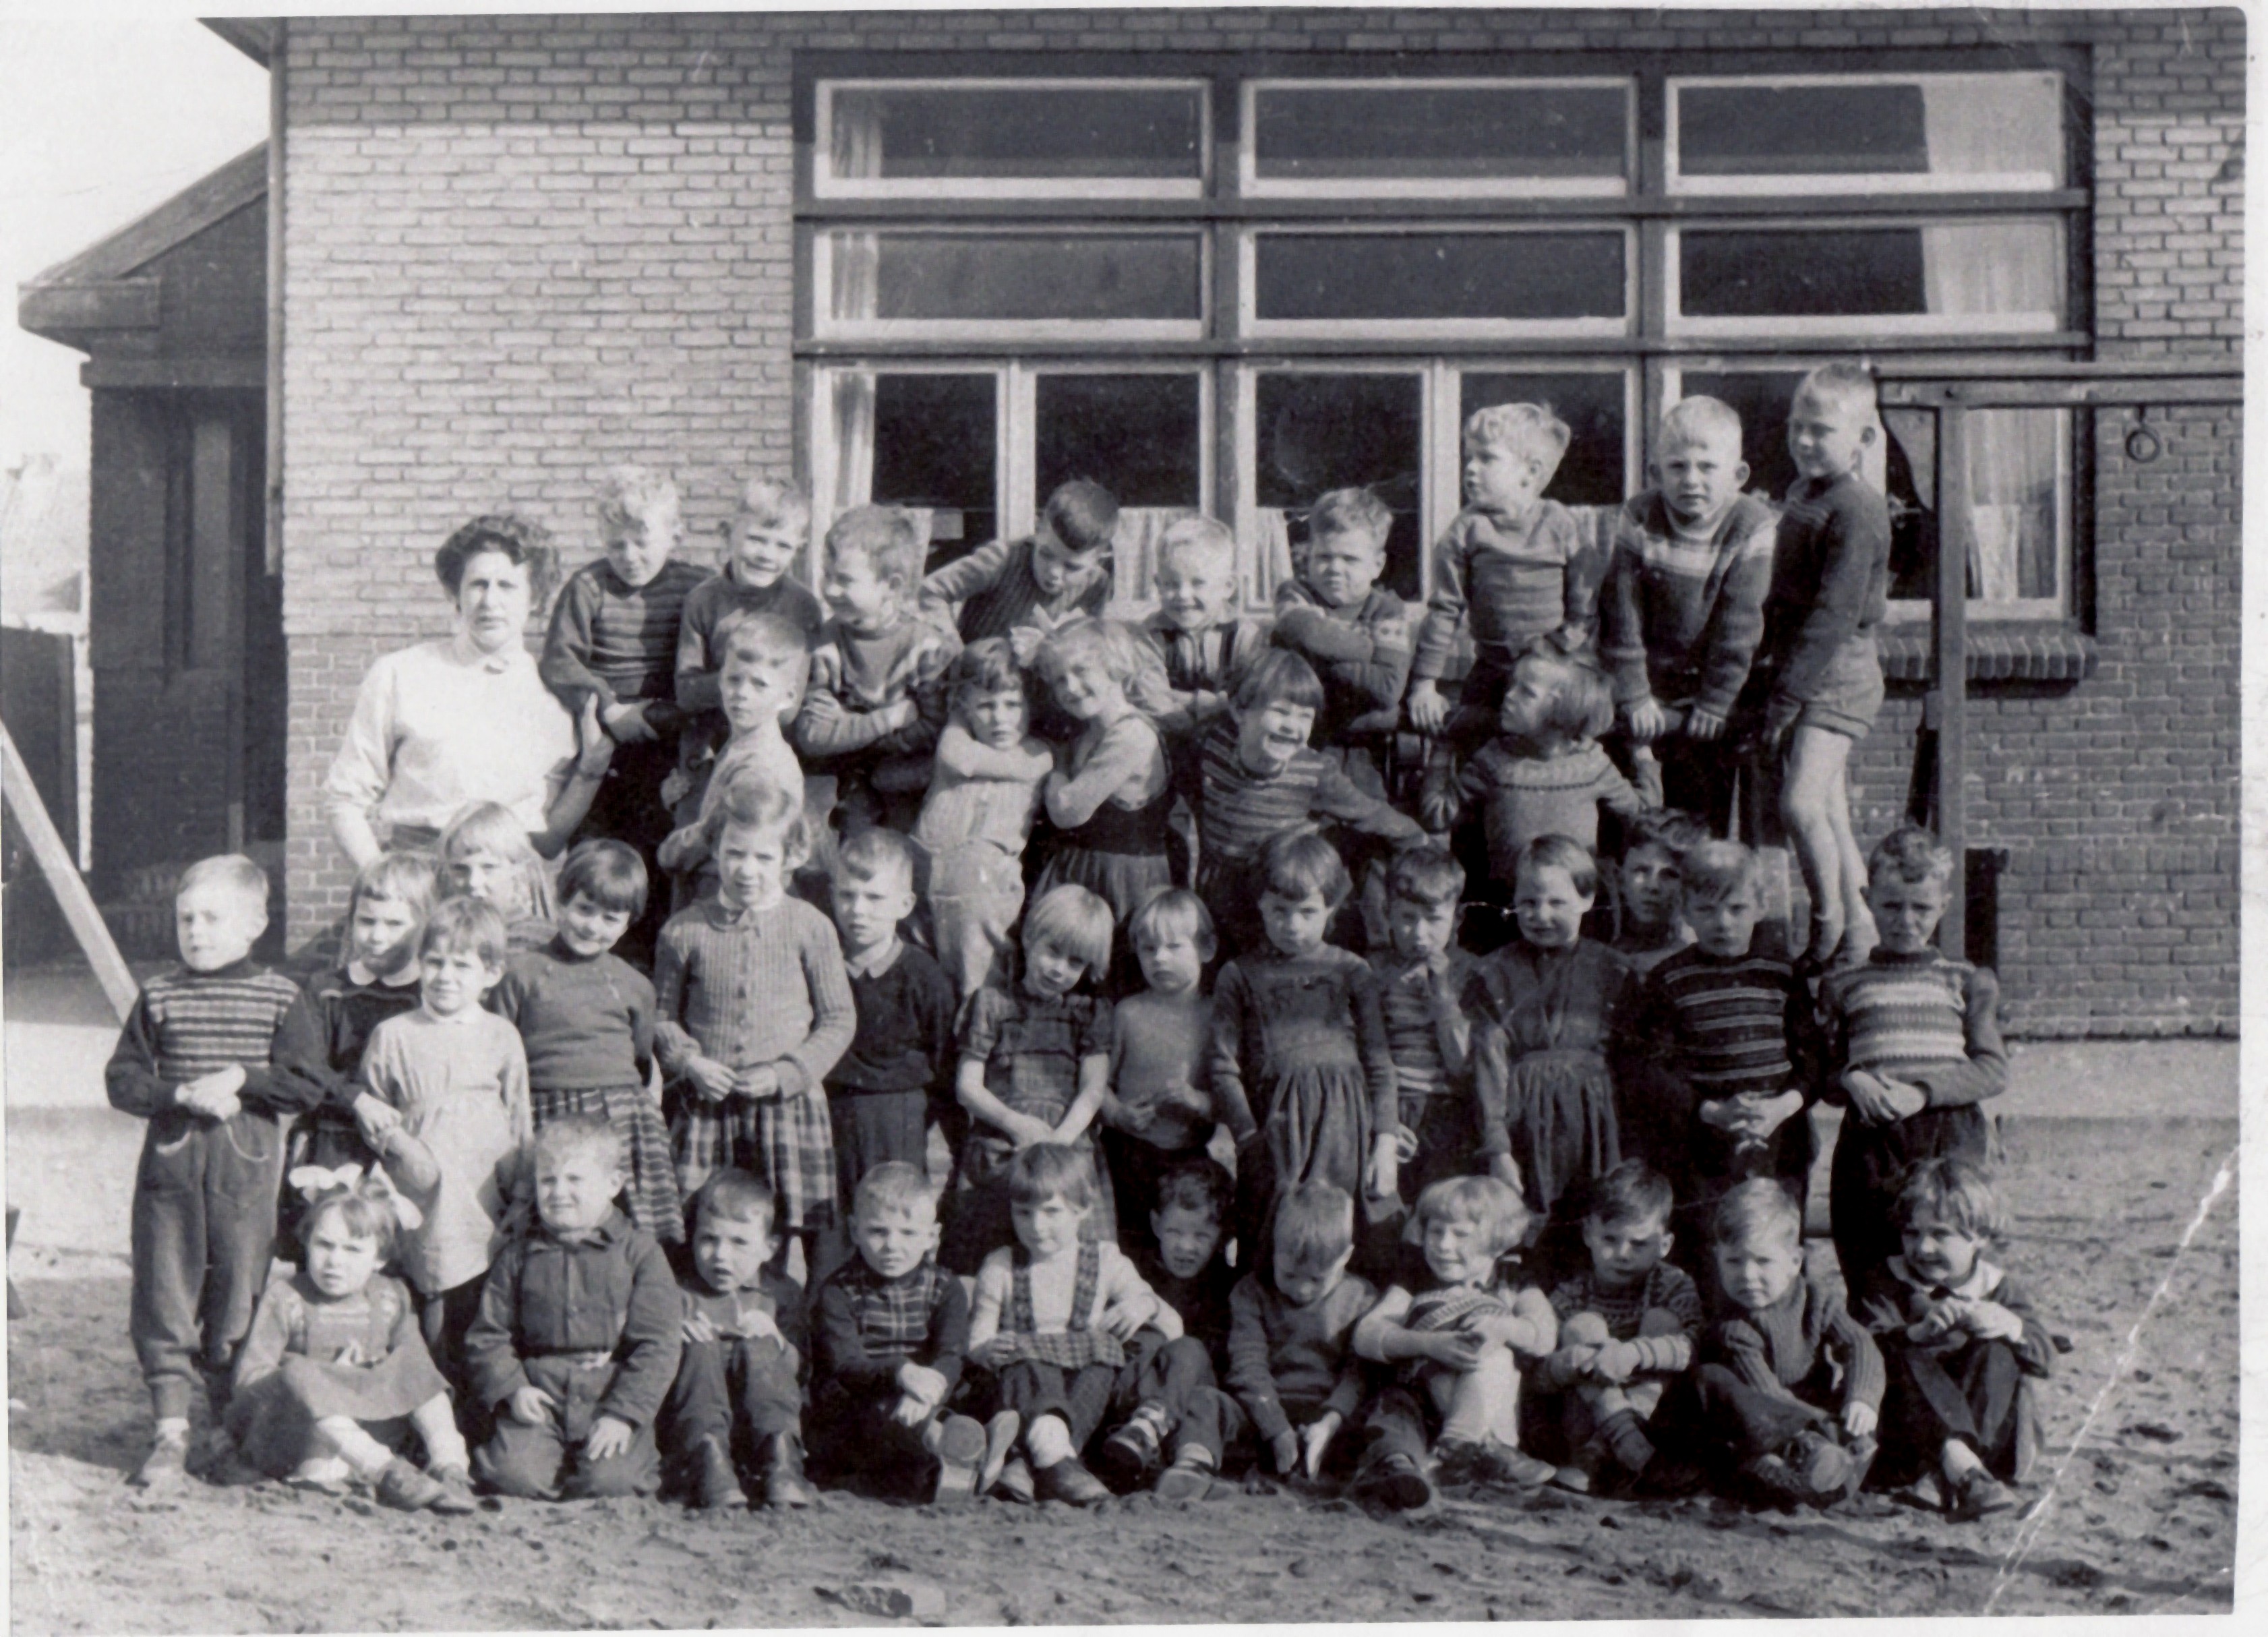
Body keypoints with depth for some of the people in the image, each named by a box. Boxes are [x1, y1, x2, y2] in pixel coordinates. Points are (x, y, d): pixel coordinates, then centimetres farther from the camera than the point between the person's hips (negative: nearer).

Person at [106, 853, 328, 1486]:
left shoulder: (281, 999, 1)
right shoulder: (159, 996, 5)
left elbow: (307, 1085, -3)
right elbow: (122, 1079, 2)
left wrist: (242, 1079, -14)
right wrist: (181, 1094, -13)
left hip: (246, 1166, -1)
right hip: (170, 1158, 1)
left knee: (238, 1292, 4)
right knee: (164, 1296, 0)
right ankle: (170, 1432, 6)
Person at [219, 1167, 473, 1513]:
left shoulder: (390, 1300, 6)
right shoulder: (284, 1297, -5)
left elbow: (418, 1374, 8)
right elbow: (249, 1377, -13)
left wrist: (375, 1380, -13)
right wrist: (331, 1377, -20)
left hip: (369, 1425, 4)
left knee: (414, 1361, -9)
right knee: (300, 1375, -33)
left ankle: (450, 1466, -25)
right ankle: (383, 1471, -45)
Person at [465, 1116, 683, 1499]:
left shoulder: (640, 1254, 2)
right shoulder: (518, 1254, 9)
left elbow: (658, 1345, -4)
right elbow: (487, 1335, 11)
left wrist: (623, 1413, -13)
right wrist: (512, 1389, -8)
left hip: (613, 1394, -1)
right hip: (539, 1398, 2)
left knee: (609, 1479, -25)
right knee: (515, 1474, -24)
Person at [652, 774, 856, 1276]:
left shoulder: (810, 928, -1)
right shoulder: (685, 930, 3)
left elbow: (839, 1020, 3)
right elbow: (662, 1013, 11)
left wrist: (786, 1073, -9)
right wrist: (689, 1062, -7)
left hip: (787, 1103, -1)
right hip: (705, 1105, 1)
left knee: (791, 1235, -1)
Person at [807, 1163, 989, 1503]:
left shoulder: (945, 1290, 11)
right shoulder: (839, 1292, 4)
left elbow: (952, 1357, -6)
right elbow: (846, 1364, -12)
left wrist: (931, 1386, -31)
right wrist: (900, 1373, -33)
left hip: (931, 1410, 4)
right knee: (883, 1411, -37)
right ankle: (942, 1444, -66)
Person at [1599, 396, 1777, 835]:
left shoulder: (1754, 529, -13)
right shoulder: (1637, 518, -9)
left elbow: (1739, 627, -12)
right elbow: (1621, 613, -9)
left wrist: (1715, 702, -11)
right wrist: (1633, 694, -11)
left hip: (1712, 692, -1)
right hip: (1651, 696, 1)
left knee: (1710, 811, 4)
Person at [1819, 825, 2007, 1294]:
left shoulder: (1967, 982, 15)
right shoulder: (1843, 985, 16)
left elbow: (1993, 1070, 4)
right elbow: (1825, 1074, 11)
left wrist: (1922, 1092, -11)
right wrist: (1852, 1081, -13)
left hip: (1953, 1136, 0)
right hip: (1871, 1143, 1)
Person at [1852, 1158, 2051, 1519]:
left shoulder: (1999, 1288, 9)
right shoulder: (1889, 1285, 4)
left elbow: (2043, 1355, -4)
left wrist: (2011, 1326, -25)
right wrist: (1918, 1333, -32)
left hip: (1989, 1430, 1)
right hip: (1911, 1429, -1)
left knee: (1998, 1354, -23)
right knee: (1908, 1361, -27)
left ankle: (1942, 1476, -39)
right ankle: (1962, 1467, -49)